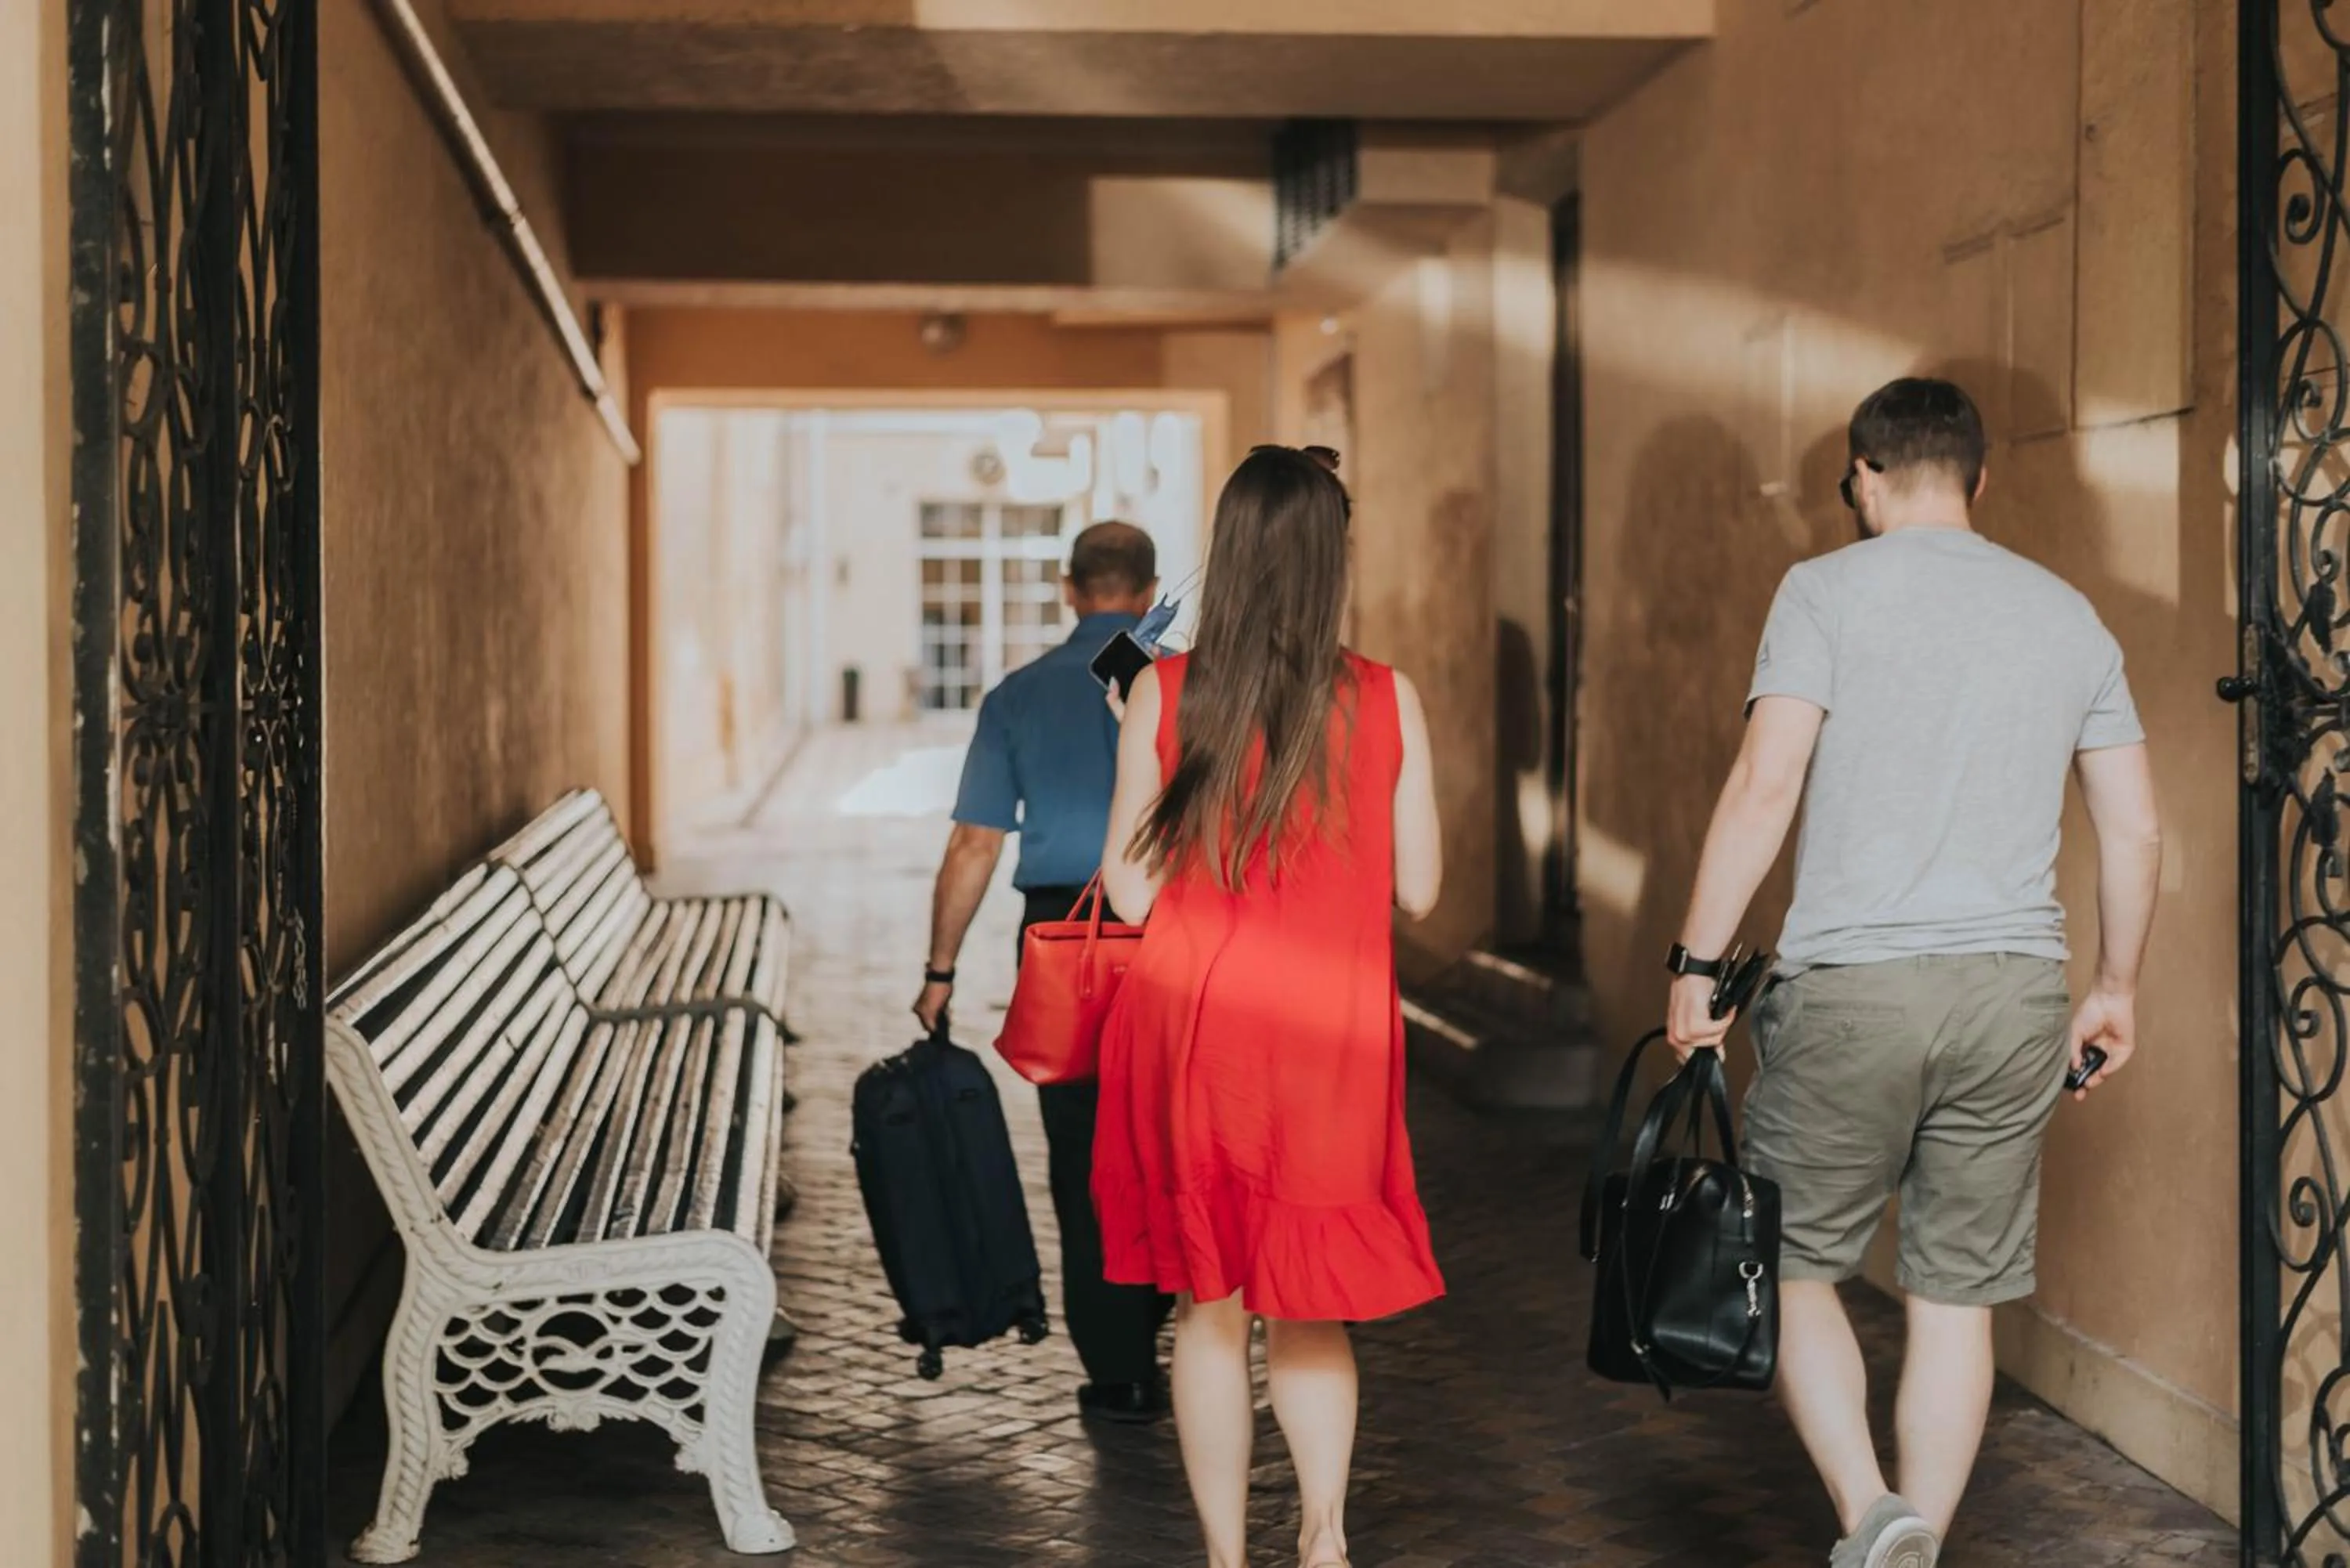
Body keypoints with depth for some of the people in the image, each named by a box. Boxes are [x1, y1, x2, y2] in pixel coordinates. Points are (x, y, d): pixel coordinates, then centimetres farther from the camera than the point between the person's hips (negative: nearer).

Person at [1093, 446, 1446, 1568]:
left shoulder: (1164, 694, -6)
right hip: (1331, 1044, 1)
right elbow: (1417, 889, 2)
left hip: (1192, 1025, 0)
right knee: (1308, 1297, 16)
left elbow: (1129, 891, -5)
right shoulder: (1386, 701, -5)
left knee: (1211, 1306, 11)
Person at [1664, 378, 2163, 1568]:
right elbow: (2135, 829, 13)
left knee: (1793, 1259, 11)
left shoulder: (1830, 590, -1)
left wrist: (1698, 962, -7)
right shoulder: (2069, 615, 12)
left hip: (1855, 986, -4)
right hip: (2016, 992, 4)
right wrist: (2115, 989, 24)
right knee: (1957, 1293, 11)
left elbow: (1765, 787, -11)